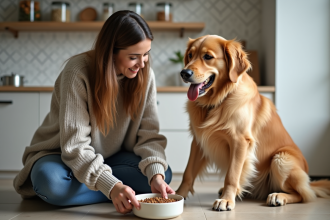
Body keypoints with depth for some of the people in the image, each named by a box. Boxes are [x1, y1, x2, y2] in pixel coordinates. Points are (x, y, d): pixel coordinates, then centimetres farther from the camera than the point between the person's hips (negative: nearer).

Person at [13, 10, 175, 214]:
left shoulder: (145, 75, -11)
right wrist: (111, 186, -39)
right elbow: (74, 144, -28)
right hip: (61, 154, -3)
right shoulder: (78, 71, -25)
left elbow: (148, 134, -12)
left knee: (163, 173, -21)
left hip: (110, 157, 4)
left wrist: (156, 175, -31)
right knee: (51, 182, -38)